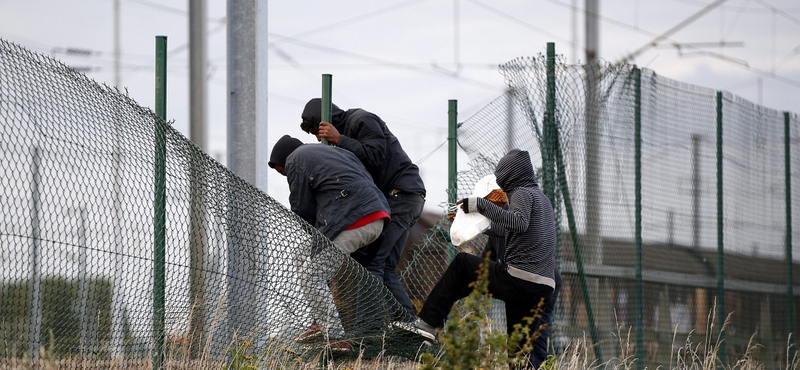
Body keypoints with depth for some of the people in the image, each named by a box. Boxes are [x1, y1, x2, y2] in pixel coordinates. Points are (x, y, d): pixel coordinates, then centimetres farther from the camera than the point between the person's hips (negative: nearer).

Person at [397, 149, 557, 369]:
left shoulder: (522, 193, 0)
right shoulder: (542, 198, 26)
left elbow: (519, 223, -22)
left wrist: (480, 205, -17)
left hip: (517, 280, -8)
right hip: (544, 288, 8)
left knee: (462, 264, 10)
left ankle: (428, 324, 4)